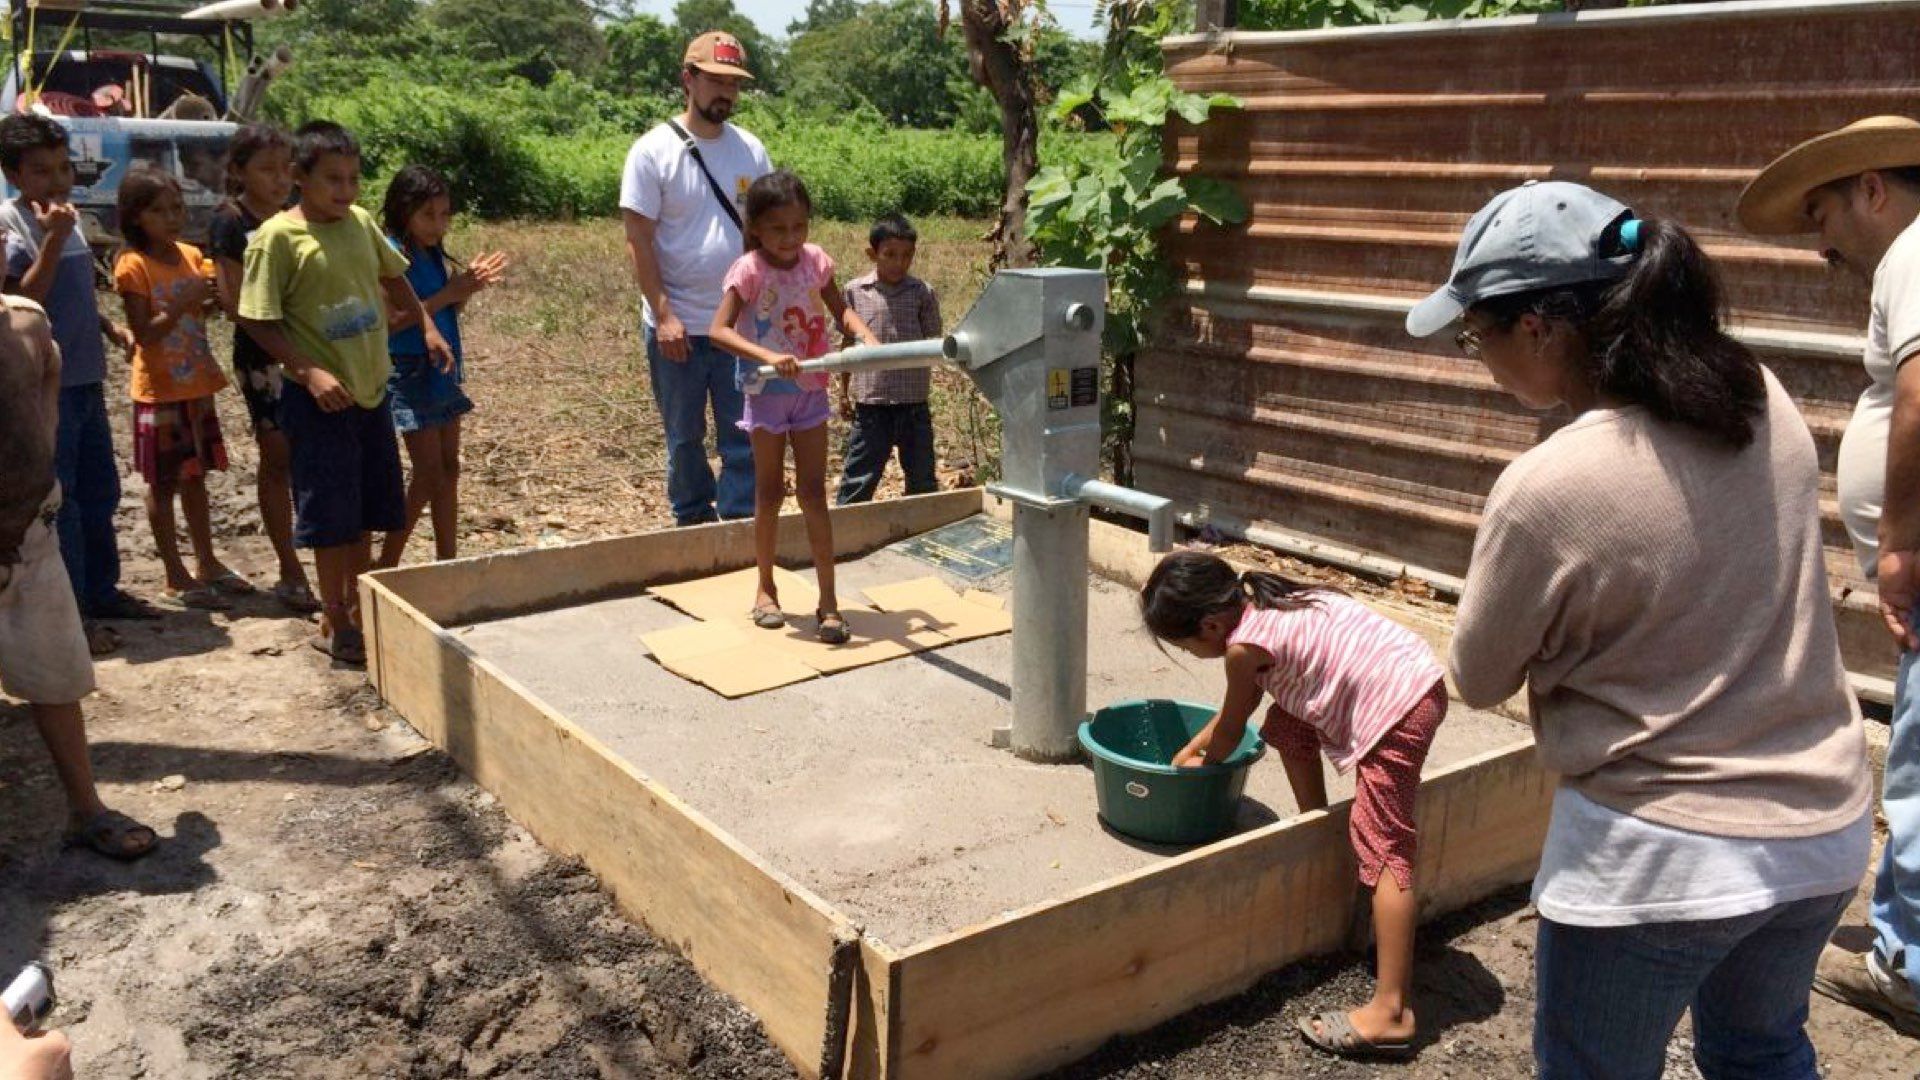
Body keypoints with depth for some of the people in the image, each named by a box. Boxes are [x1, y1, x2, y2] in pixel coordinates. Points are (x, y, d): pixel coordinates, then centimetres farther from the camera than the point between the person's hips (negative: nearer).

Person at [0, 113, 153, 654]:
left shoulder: (68, 215, 12)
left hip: (85, 379, 8)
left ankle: (101, 590, 31)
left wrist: (111, 327, 9)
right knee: (58, 499, -2)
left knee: (100, 492, 17)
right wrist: (54, 238, -25)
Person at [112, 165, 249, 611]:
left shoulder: (191, 256, 6)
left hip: (197, 385, 6)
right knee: (163, 484, 2)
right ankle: (176, 577, 8)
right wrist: (184, 302, -28)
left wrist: (211, 299, -5)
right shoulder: (133, 265, -12)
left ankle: (208, 563, 24)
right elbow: (145, 333, -17)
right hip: (160, 391, -6)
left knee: (195, 476, 15)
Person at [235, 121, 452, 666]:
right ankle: (335, 625, 16)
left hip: (372, 389, 6)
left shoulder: (361, 222, 4)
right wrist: (310, 373, -22)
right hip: (319, 397, -6)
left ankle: (360, 612, 29)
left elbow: (393, 278, 21)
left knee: (365, 511, 15)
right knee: (331, 517, 2)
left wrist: (428, 328, 11)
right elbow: (258, 320, -13)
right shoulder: (278, 236, -13)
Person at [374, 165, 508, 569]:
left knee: (449, 469, 10)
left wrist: (468, 286, -2)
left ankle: (447, 560, 19)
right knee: (429, 474, -6)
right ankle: (387, 564, 5)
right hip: (410, 372, -8)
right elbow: (389, 321, -20)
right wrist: (448, 293, -21)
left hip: (442, 369, 8)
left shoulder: (433, 253, 10)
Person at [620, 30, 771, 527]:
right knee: (684, 437, 12)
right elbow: (638, 241, -8)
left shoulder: (751, 150, 4)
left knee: (744, 435, 4)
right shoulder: (653, 150, -6)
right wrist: (664, 314, -14)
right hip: (677, 325, -2)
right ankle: (692, 523, 27)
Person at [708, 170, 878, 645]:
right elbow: (719, 330, -25)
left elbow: (839, 309, 8)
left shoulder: (815, 260, -3)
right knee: (770, 492, 9)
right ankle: (766, 588, 25)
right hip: (767, 392, -3)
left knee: (814, 494, 2)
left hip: (811, 391, 3)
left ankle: (828, 600, 4)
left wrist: (865, 334, -14)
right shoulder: (749, 270, -17)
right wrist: (768, 356, -39)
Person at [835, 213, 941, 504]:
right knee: (859, 478, 5)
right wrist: (844, 393, 11)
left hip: (913, 402, 1)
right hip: (870, 402, -1)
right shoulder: (855, 291, 1)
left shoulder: (922, 293, -1)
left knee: (922, 479, 12)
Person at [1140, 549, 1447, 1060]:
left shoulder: (1244, 646, -15)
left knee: (1383, 845, -11)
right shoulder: (1262, 599, 12)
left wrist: (1203, 767, 22)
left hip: (1399, 706, -10)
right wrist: (1191, 748, 29)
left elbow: (1231, 728, 3)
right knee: (1287, 722, 20)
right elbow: (1241, 704, 24)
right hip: (1406, 672, 10)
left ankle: (1391, 1012, -13)